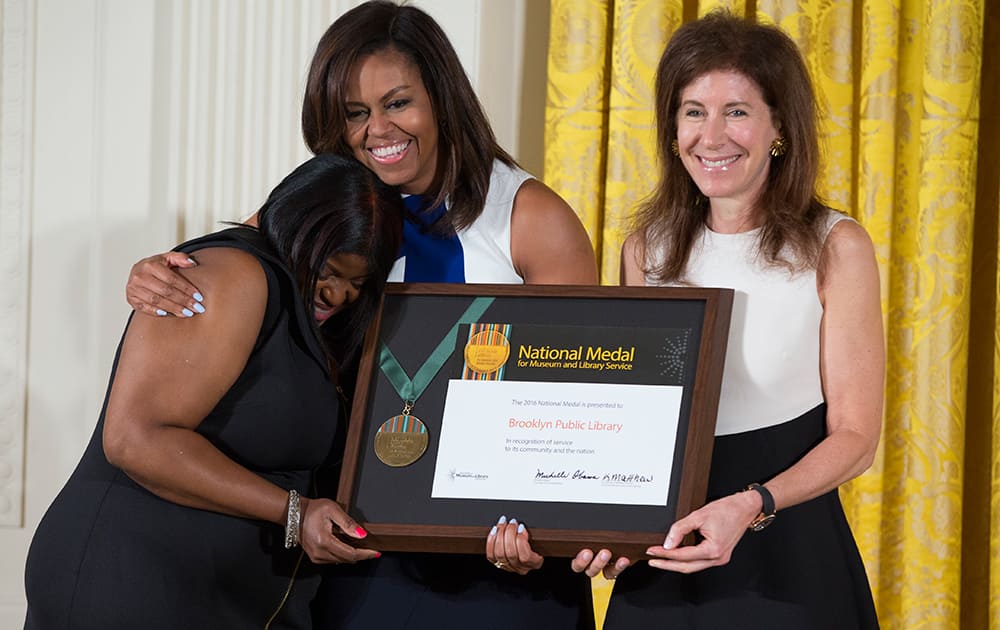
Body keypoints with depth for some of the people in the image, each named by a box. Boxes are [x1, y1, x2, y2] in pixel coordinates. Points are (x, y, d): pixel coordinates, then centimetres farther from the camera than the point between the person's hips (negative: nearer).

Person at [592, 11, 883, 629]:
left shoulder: (836, 247, -7)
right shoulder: (647, 250, 5)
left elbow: (856, 436, -8)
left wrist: (750, 507, -23)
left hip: (787, 560, -3)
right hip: (663, 559, 3)